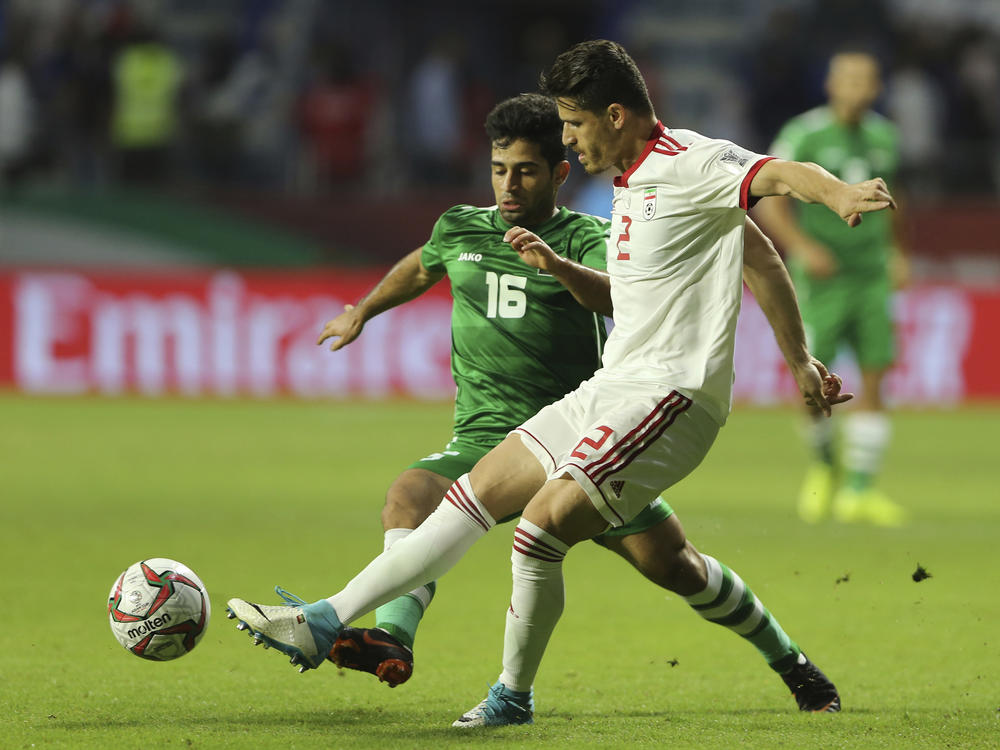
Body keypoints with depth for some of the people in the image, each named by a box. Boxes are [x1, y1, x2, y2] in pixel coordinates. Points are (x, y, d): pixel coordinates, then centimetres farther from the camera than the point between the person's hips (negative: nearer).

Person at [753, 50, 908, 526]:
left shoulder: (883, 138, 8)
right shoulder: (805, 136, -9)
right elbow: (768, 201, -11)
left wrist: (896, 252, 23)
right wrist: (802, 246, -23)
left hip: (872, 276, 4)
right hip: (822, 277, -4)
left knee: (874, 380, -4)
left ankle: (859, 491, 0)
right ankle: (823, 465, 24)